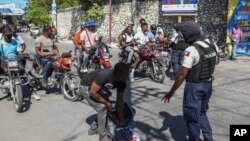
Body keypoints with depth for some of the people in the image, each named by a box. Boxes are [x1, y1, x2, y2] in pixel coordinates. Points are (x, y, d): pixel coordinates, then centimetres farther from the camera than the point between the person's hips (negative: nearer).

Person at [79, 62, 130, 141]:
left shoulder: (122, 82, -18)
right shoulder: (104, 75, -40)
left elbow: (120, 101, -10)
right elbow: (92, 93, -34)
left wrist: (121, 120, -6)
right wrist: (106, 102, -23)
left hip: (98, 89, 7)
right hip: (86, 88, -7)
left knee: (106, 108, 4)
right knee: (102, 108, -17)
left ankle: (93, 128, 24)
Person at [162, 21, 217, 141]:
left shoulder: (191, 50, -22)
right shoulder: (211, 46, 2)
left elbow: (182, 74, -23)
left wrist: (171, 92, -17)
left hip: (194, 87, -8)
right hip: (208, 84, 8)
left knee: (192, 116, 8)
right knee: (201, 113, 24)